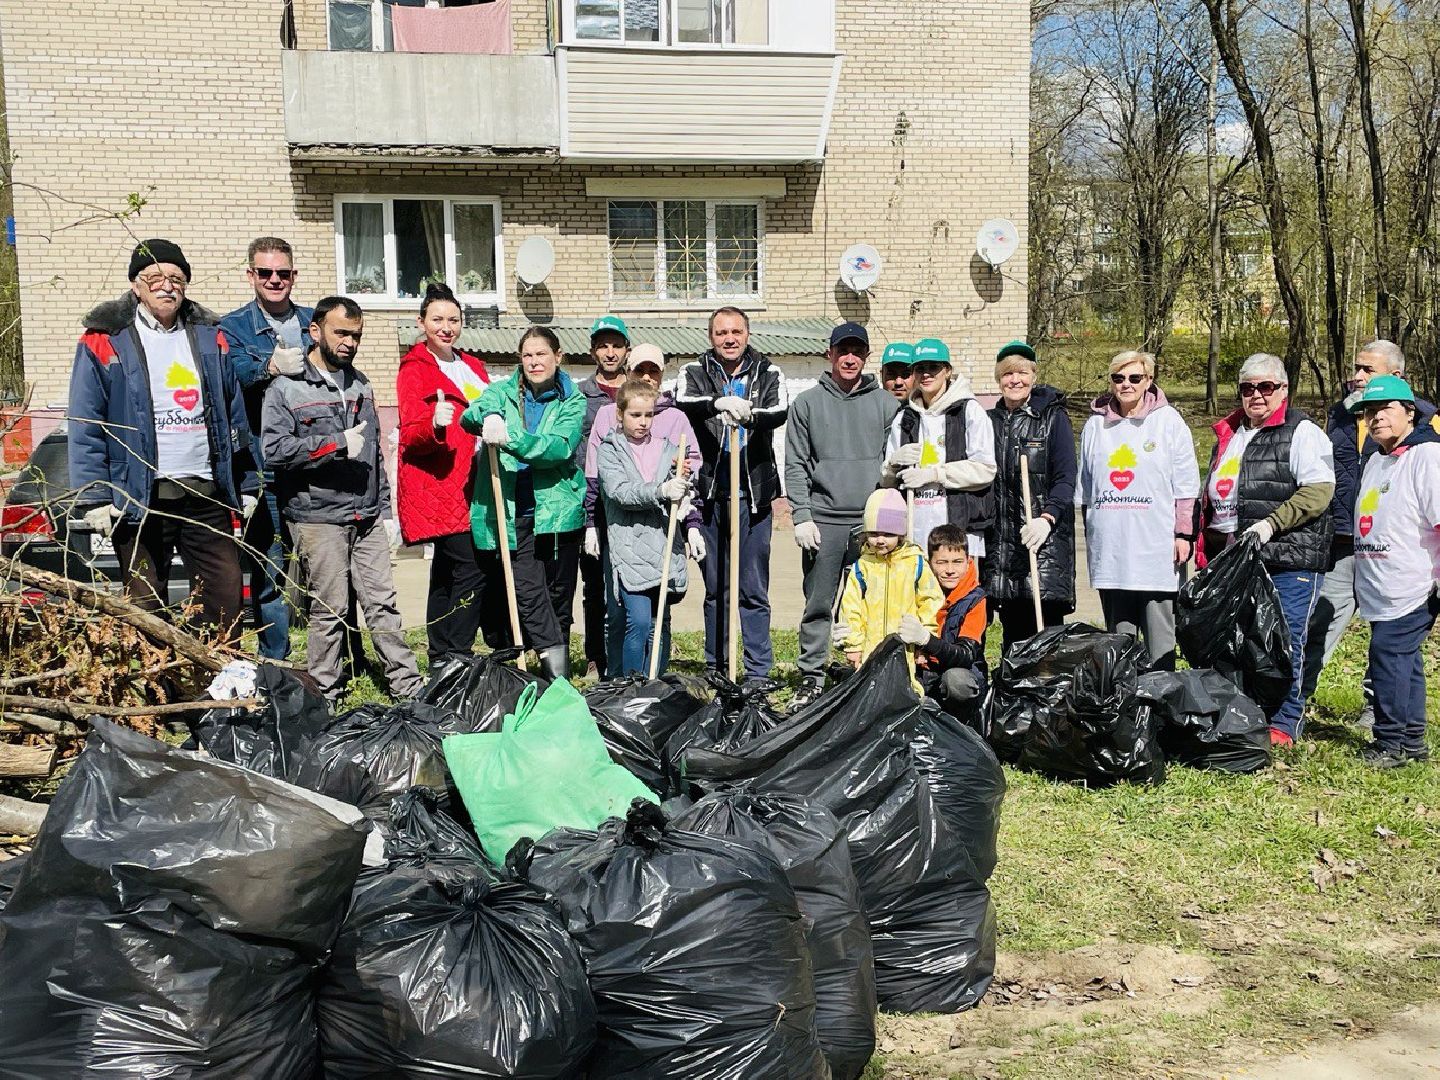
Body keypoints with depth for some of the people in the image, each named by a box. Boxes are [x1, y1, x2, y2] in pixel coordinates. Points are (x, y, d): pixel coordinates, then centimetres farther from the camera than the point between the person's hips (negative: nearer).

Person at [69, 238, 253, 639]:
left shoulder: (210, 337, 12)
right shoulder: (105, 342, 0)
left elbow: (236, 415, 15)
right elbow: (85, 427, -3)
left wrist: (246, 485, 12)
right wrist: (93, 499, -10)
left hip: (208, 495, 3)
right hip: (142, 498, -3)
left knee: (226, 599, 4)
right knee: (145, 607, 4)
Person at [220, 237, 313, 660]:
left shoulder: (314, 322, 14)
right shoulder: (233, 327, 3)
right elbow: (234, 371, -18)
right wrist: (270, 366, -39)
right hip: (265, 473, -2)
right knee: (268, 575, 2)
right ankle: (274, 665, 13)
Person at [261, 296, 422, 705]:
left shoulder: (360, 385, 16)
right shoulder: (285, 388, -4)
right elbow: (275, 450, -16)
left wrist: (385, 510, 15)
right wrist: (338, 443, -18)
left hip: (367, 518, 5)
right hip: (317, 518, -5)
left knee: (383, 602, 7)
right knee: (329, 610, 0)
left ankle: (408, 686, 11)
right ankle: (326, 698, 12)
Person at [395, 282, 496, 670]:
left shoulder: (472, 366, 19)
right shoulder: (415, 369, -3)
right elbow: (411, 437, -12)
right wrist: (435, 425, -32)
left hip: (468, 485, 8)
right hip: (437, 487, -8)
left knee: (446, 572, 12)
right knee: (472, 570, -17)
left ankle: (441, 662, 18)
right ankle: (456, 660, -12)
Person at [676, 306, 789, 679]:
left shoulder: (769, 375, 7)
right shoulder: (695, 373, 7)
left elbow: (780, 411, -14)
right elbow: (683, 403, -16)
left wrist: (749, 415, -36)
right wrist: (719, 403, -36)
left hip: (754, 494, -1)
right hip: (709, 494, 1)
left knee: (754, 590, 4)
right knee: (715, 588, 10)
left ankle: (759, 672, 12)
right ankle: (715, 670, 20)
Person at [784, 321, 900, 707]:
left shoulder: (886, 403, 10)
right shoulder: (807, 403, 7)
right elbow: (795, 464, 4)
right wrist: (801, 515, -5)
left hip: (872, 520, 1)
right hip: (823, 520, -1)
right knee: (818, 604, 2)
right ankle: (812, 678, 11)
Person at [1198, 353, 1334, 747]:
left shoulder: (1302, 433, -3)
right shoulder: (1229, 435, 20)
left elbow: (1319, 491, -15)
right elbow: (1211, 497, 27)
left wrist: (1270, 523, -23)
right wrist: (1205, 552, 21)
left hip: (1291, 561, -7)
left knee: (1284, 641, -4)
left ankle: (1283, 723, 7)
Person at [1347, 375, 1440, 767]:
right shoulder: (1376, 461, 17)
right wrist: (1365, 581, 25)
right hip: (1382, 589, 9)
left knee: (1388, 652, -12)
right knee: (1404, 660, 13)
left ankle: (1393, 742, -3)